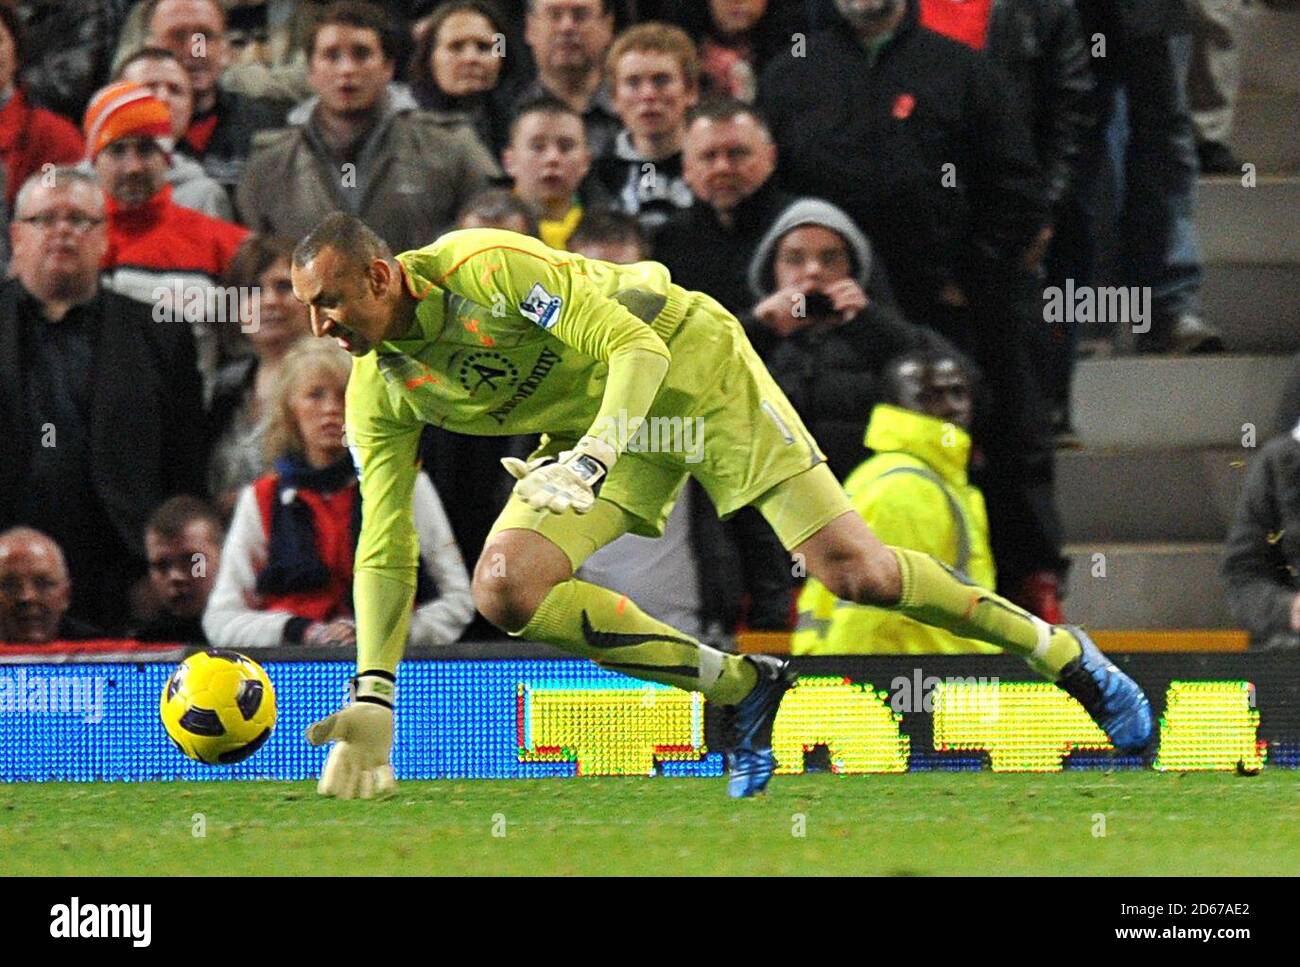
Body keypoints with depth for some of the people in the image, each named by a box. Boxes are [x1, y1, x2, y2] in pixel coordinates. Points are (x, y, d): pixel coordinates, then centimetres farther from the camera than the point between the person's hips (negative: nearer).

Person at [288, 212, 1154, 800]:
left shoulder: (488, 270, -28)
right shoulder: (378, 395, -8)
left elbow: (638, 350, -27)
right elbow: (385, 551, -4)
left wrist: (592, 459, -43)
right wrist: (373, 700, -11)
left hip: (686, 358, -6)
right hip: (596, 426, 6)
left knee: (851, 570, -14)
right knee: (505, 588, -18)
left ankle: (1058, 650, 8)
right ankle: (742, 689, -6)